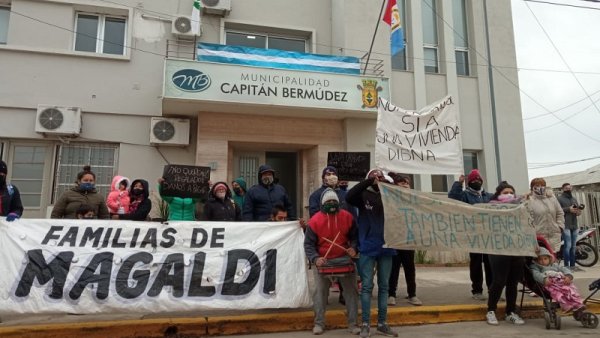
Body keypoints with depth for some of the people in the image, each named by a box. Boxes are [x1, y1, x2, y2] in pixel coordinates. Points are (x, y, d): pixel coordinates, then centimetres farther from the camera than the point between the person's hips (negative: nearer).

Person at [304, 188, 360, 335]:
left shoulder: (347, 217, -4)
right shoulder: (315, 220, -10)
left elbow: (354, 236, 8)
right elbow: (308, 243, -8)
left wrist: (353, 248, -11)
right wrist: (315, 258, -22)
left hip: (344, 259, 2)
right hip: (323, 261, -1)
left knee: (351, 291, 2)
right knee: (320, 292, 1)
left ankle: (353, 324, 12)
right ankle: (319, 323, 15)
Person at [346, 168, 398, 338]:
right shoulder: (364, 196, -1)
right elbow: (348, 197, -19)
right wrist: (369, 182, -21)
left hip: (386, 247, 3)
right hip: (368, 248, -3)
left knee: (384, 286, 10)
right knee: (367, 286, 2)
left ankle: (382, 323, 21)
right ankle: (365, 324, 11)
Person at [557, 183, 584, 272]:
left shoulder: (574, 199, 23)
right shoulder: (559, 199, -1)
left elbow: (578, 210, 22)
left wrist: (578, 212, -1)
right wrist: (568, 209, -18)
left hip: (574, 225, 8)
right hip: (566, 225, -7)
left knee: (573, 246, 9)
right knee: (568, 246, -12)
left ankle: (572, 265, 14)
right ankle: (567, 266, -9)